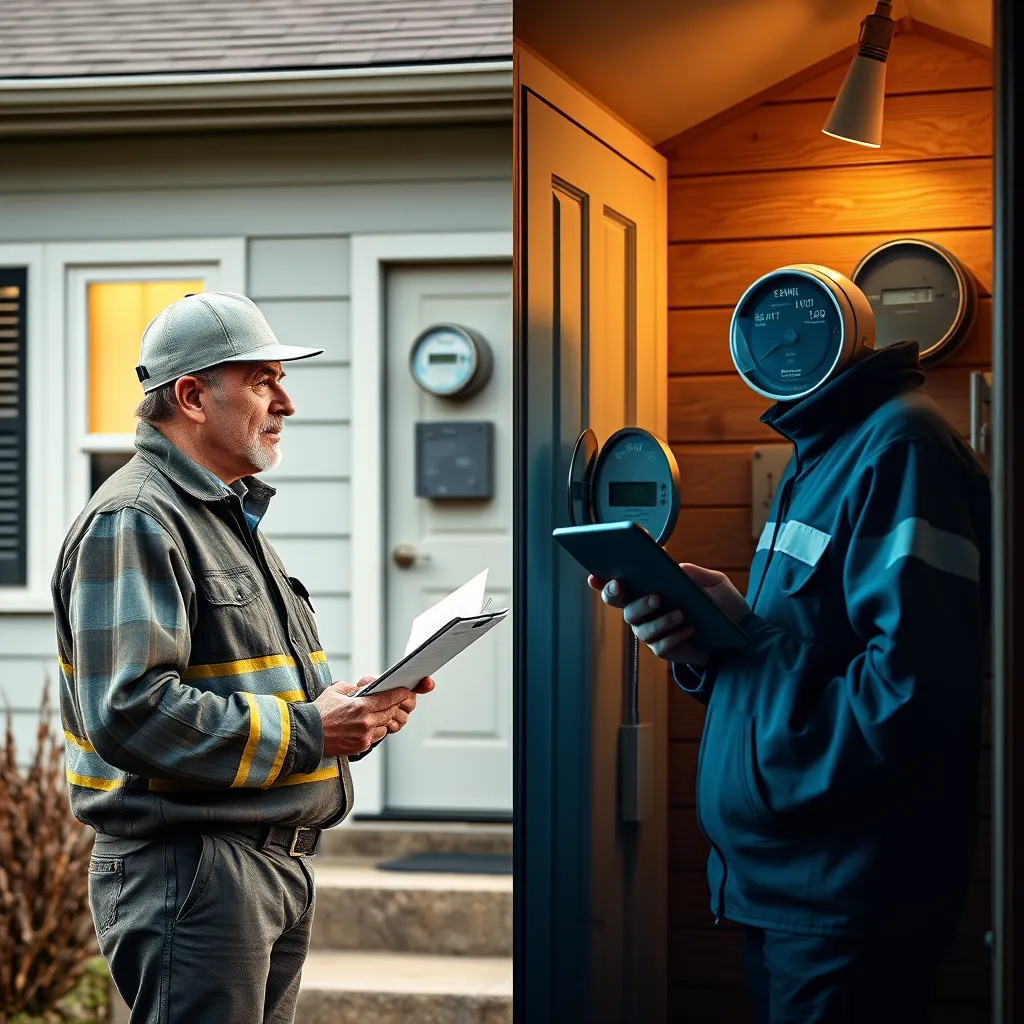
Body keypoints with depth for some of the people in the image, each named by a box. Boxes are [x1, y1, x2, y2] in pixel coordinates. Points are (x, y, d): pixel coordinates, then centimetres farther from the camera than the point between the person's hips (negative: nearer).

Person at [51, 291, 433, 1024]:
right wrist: (306, 730, -21)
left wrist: (353, 709, 7)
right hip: (189, 872, -10)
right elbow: (129, 713, -24)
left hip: (278, 867, 10)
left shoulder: (235, 519, 21)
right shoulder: (132, 522, -13)